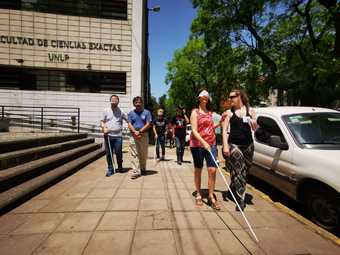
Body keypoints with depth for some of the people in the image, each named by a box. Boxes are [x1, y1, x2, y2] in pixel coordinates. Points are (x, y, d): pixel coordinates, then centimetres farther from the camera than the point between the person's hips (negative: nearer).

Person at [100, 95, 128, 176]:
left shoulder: (121, 111, 7)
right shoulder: (106, 111, 8)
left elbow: (128, 120, 9)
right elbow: (102, 121, 9)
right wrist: (103, 128, -10)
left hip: (118, 136, -1)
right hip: (108, 135, 1)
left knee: (118, 153, 2)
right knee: (109, 153, 6)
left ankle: (120, 167, 24)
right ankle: (110, 169, 19)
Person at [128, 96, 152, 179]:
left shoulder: (146, 112, 5)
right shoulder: (131, 113, 12)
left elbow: (148, 124, -3)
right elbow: (129, 124, 4)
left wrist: (139, 131, -12)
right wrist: (135, 132, -14)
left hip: (144, 135, -1)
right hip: (133, 136, 1)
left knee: (144, 154, 7)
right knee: (134, 154, -3)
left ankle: (143, 169, 24)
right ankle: (136, 171, -1)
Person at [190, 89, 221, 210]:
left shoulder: (210, 112, 15)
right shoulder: (195, 112, -3)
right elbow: (194, 130, -12)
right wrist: (204, 142, -24)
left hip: (211, 143, 4)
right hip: (197, 144, -4)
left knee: (212, 169, -4)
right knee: (198, 170, 8)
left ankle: (211, 196, 9)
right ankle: (198, 195, 23)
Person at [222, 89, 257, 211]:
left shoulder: (250, 110, 7)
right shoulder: (229, 112, 3)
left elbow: (255, 129, 9)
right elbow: (224, 130, -1)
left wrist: (252, 122, -13)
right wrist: (225, 146, -11)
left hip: (248, 145, 3)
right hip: (233, 144, -2)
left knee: (243, 171, 11)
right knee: (239, 170, -13)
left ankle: (233, 189, 35)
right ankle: (241, 199, -6)